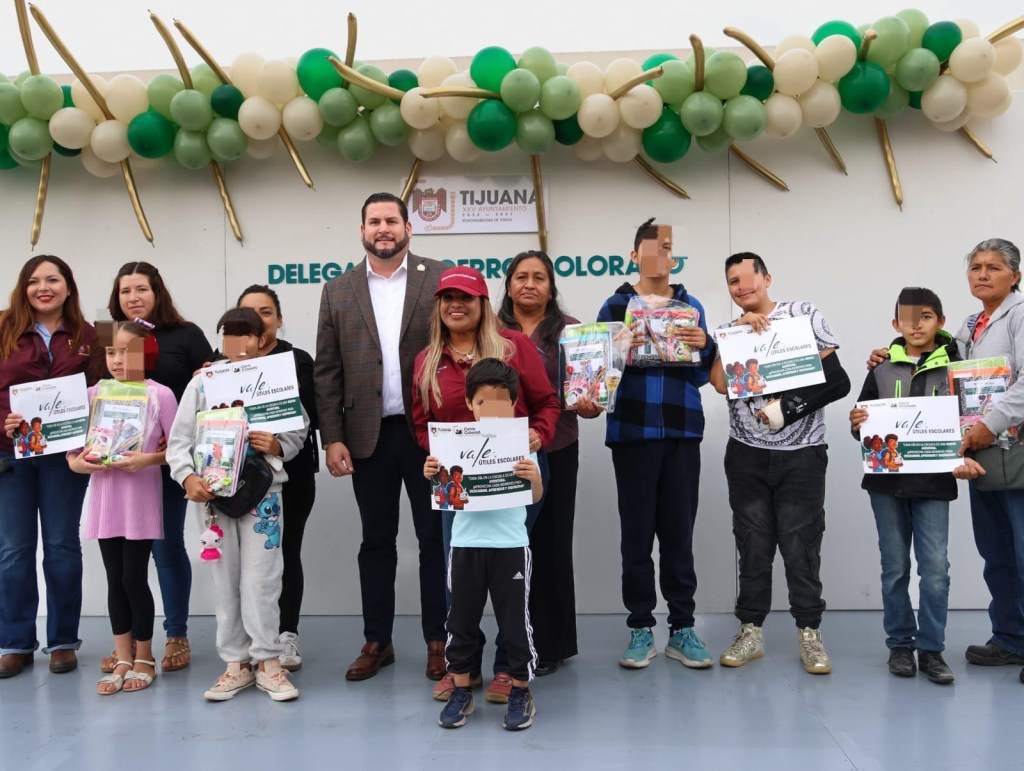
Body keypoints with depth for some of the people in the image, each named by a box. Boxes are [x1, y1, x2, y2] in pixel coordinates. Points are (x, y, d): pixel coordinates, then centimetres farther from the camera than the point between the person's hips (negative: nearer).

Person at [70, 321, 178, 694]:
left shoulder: (160, 395, -7)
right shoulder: (94, 394, 4)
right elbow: (74, 444, 8)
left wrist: (149, 459, -20)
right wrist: (77, 462, -12)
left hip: (141, 498, -4)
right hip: (104, 498, 4)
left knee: (134, 578, 0)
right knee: (115, 580, 10)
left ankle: (144, 659, 17)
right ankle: (123, 660, 21)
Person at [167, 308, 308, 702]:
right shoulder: (202, 383, 3)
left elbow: (299, 432, 4)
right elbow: (179, 440, 1)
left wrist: (277, 446, -15)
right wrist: (188, 477, -14)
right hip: (213, 491, 2)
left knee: (261, 578, -1)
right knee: (224, 579, 8)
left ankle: (267, 661, 12)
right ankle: (236, 663, 20)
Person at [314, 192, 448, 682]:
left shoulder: (441, 280, 1)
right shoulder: (338, 292, 7)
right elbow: (326, 372, 5)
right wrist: (332, 438, -2)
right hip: (368, 435, 2)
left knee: (435, 538, 7)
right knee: (376, 541, 11)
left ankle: (437, 641, 19)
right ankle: (376, 642, 23)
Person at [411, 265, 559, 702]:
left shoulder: (514, 345, -1)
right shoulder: (427, 361, 9)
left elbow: (547, 402, 2)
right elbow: (421, 423, 12)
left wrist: (539, 434, -17)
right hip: (457, 482, 3)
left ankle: (508, 668, 18)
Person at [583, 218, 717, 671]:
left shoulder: (691, 307, 12)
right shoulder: (615, 306, 6)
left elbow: (701, 376, 11)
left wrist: (704, 348, -7)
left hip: (682, 433, 2)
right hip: (632, 432, -1)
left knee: (679, 532, 4)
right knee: (636, 532, 2)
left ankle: (682, 628, 13)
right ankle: (640, 628, 12)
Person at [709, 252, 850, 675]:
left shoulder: (805, 315, -1)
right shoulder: (727, 330, 9)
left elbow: (836, 380, -7)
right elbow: (721, 383, -8)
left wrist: (785, 409, -13)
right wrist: (739, 332, -12)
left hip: (801, 454, -2)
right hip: (747, 455, 3)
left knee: (801, 545, 1)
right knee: (753, 545, 8)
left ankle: (809, 634, 13)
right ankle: (750, 631, 18)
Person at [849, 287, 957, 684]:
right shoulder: (882, 368, 4)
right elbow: (863, 423, 9)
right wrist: (857, 424, -13)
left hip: (933, 480, -1)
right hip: (886, 478, 2)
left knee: (935, 567, -3)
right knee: (894, 567, 9)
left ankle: (931, 648, 10)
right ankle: (900, 643, 21)